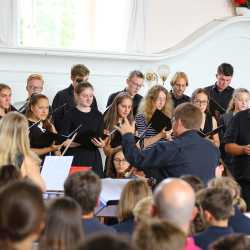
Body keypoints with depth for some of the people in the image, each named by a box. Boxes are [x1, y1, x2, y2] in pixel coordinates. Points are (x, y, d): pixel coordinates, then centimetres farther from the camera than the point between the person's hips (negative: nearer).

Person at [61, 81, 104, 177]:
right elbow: (64, 142, -5)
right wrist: (82, 142, -17)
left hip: (93, 158, 3)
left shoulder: (97, 115, 11)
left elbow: (101, 139, 14)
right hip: (75, 159, -3)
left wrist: (101, 144, -9)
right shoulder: (70, 115, -1)